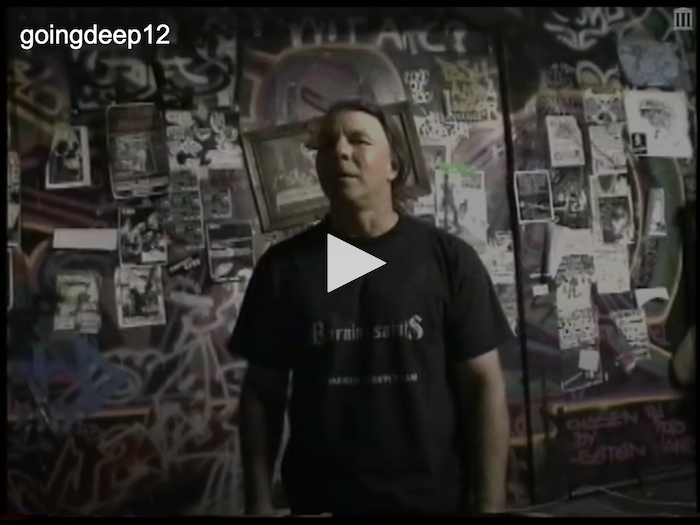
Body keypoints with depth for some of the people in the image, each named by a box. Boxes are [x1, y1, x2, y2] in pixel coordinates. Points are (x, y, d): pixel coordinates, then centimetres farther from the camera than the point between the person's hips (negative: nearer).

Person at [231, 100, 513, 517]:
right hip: (320, 502, 1)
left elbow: (484, 384, -4)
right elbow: (262, 392, 2)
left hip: (436, 499, 0)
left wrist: (490, 504, -8)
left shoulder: (449, 259, -5)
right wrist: (259, 501, -2)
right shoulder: (283, 267, -2)